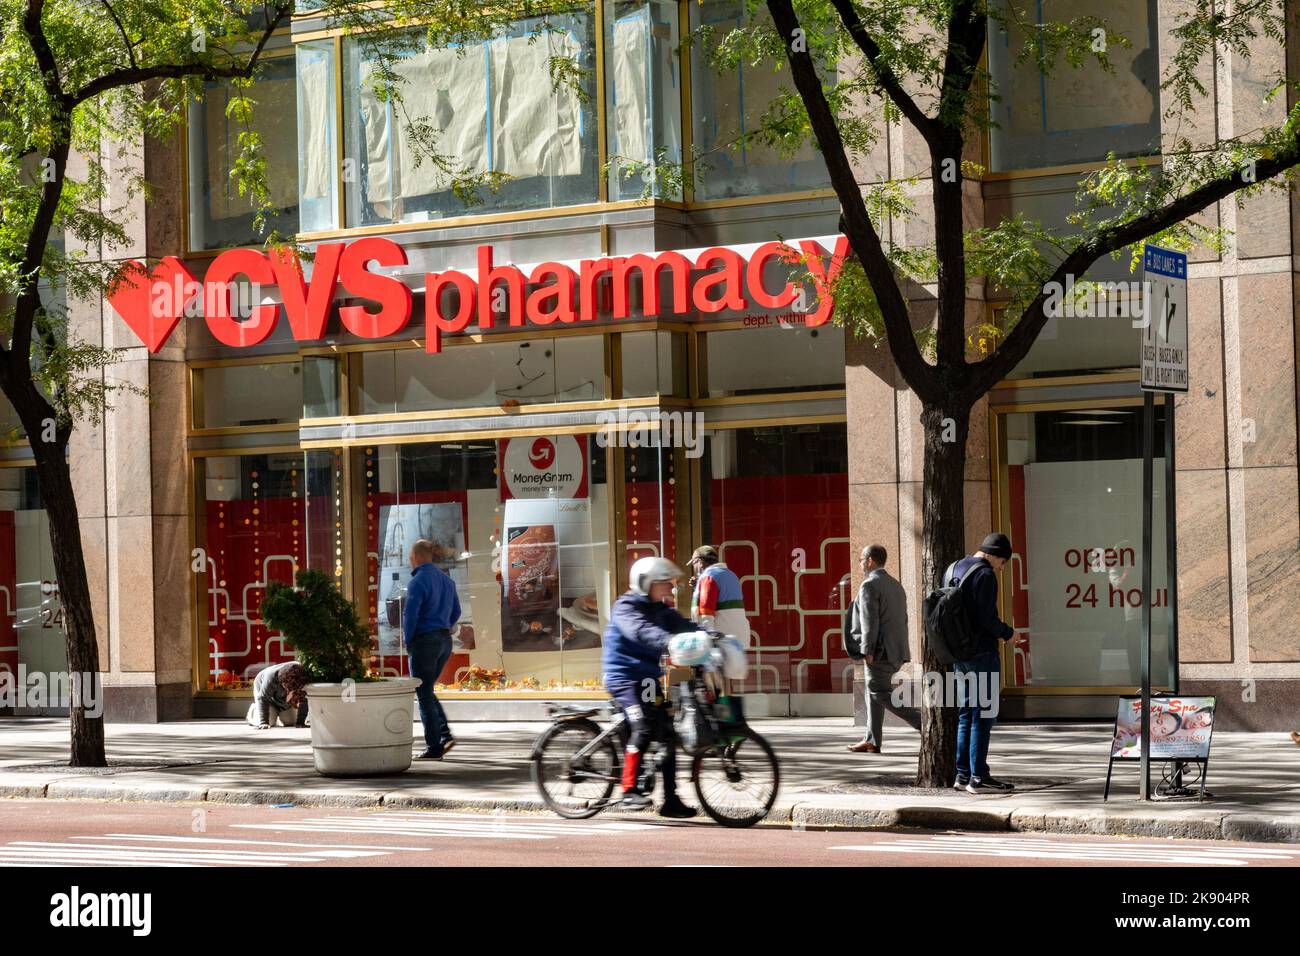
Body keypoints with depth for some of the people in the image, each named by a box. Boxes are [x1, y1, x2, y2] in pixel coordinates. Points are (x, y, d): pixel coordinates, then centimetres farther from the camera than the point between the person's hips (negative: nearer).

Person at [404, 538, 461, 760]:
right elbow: (455, 612, 17)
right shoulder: (446, 579, 12)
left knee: (424, 694, 0)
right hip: (445, 641, 8)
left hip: (424, 641, -8)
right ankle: (445, 735, 5)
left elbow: (410, 615, -19)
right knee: (426, 691, 19)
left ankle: (434, 747, 0)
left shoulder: (418, 582, -14)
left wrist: (408, 640, -4)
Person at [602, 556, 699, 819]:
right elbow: (641, 631, -31)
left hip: (648, 677, 8)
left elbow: (685, 627, 0)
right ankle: (629, 791, -21)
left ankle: (671, 801, 8)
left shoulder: (661, 611, 13)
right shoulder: (625, 608, -12)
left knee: (666, 734, 4)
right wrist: (669, 642, -48)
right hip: (624, 676, -8)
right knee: (643, 727, -25)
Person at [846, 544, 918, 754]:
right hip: (896, 650, 9)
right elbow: (902, 619, 20)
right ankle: (872, 741, 11)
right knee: (873, 692, 12)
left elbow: (870, 621, -18)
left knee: (881, 692, -8)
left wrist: (867, 650, -18)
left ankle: (923, 722, -17)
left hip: (879, 650, -9)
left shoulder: (869, 585, -11)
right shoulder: (896, 586, 18)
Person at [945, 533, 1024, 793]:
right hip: (982, 652, -9)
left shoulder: (952, 570, 13)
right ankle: (978, 777, -5)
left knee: (966, 713, 14)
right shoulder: (985, 574, -14)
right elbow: (987, 618, -20)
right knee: (983, 713, -4)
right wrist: (1007, 633, -4)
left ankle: (963, 773, 15)